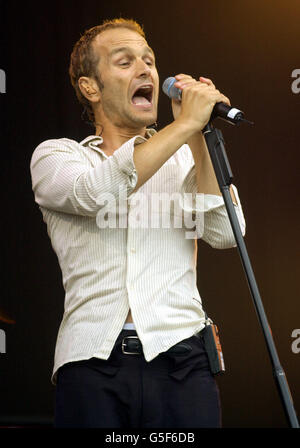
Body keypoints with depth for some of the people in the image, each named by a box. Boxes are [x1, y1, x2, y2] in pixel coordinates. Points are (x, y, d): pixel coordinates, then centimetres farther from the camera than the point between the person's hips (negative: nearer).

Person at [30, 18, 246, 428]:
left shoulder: (184, 157, 17)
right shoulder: (55, 155, 11)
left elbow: (225, 233, 1)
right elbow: (98, 194, -12)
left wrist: (198, 138, -4)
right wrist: (186, 124, -10)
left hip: (181, 358, 1)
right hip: (93, 361, -1)